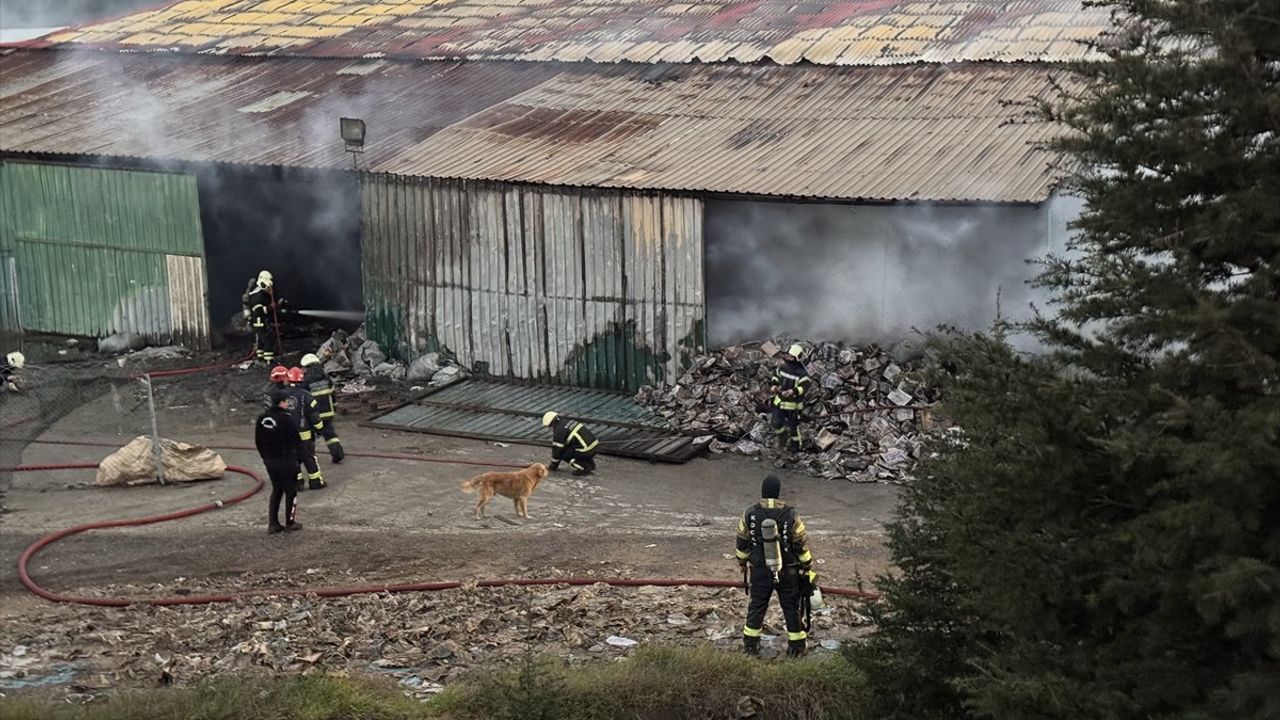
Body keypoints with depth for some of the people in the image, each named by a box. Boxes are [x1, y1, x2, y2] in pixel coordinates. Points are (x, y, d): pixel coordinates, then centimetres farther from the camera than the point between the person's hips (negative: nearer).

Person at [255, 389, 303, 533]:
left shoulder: (262, 418, 2)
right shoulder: (285, 419, -18)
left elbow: (258, 441, 10)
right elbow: (295, 440, -14)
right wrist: (297, 455, -1)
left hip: (269, 461, 6)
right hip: (286, 461, -6)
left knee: (276, 490, 17)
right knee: (291, 491, 9)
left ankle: (272, 524, 14)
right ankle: (290, 523, 14)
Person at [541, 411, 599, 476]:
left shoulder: (559, 430, -7)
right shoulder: (568, 422, 20)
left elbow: (557, 449, -1)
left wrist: (554, 465, 15)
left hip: (585, 450, -9)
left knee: (563, 454, 6)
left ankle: (584, 468, -2)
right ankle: (591, 465, 21)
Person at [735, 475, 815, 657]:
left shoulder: (750, 515, -10)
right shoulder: (791, 516, -16)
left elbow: (742, 543, 2)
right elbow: (801, 545, -8)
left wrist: (742, 562, 20)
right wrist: (807, 567, 6)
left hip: (759, 571, 2)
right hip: (787, 572, -1)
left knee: (756, 606, 15)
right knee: (791, 607, 11)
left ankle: (750, 644, 23)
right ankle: (796, 646, 19)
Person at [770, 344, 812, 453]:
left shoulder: (801, 372, -22)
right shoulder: (784, 366, -1)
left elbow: (805, 386, -28)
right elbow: (776, 374, 17)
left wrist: (793, 391, -43)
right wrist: (774, 384, -1)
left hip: (793, 402, -6)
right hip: (780, 400, 6)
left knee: (793, 425, 9)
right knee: (776, 423, 9)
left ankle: (795, 445, 30)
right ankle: (782, 440, 36)